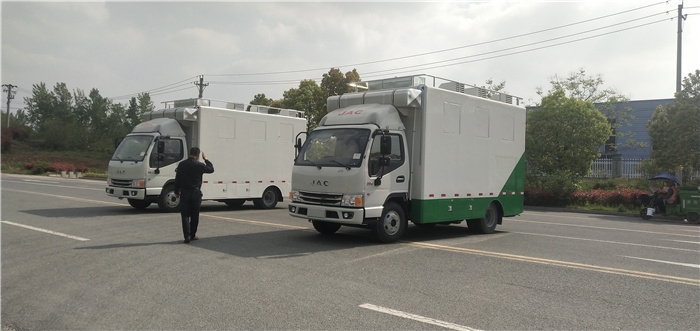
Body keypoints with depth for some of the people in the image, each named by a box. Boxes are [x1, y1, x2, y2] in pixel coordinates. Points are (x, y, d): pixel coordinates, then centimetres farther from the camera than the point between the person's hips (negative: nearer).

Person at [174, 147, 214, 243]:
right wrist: (206, 159, 19)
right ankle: (192, 235, 19)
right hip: (195, 192, -1)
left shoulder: (181, 165, 1)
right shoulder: (199, 165, -7)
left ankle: (187, 236, -8)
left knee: (185, 215, 2)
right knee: (194, 215, 11)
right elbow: (211, 169, 8)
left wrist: (177, 192, 14)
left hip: (184, 193, 1)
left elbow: (177, 179, 5)